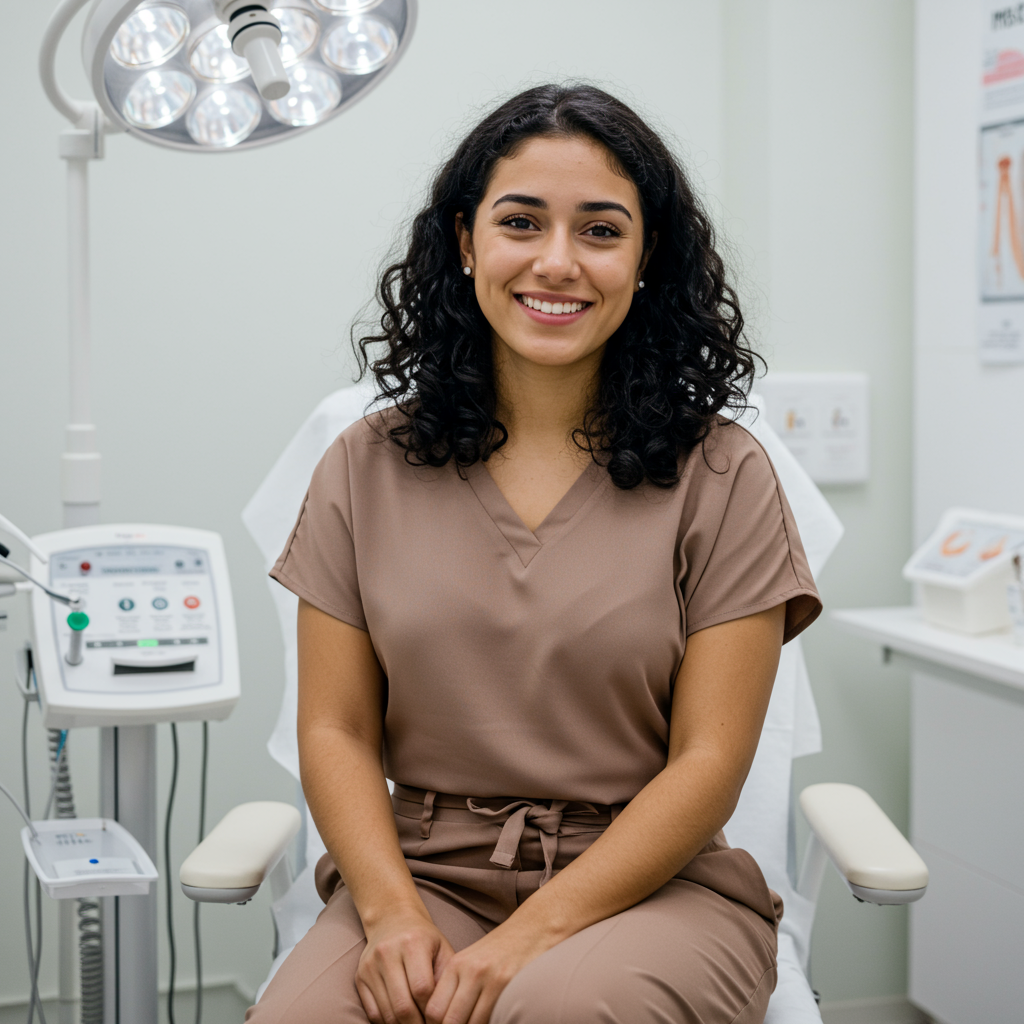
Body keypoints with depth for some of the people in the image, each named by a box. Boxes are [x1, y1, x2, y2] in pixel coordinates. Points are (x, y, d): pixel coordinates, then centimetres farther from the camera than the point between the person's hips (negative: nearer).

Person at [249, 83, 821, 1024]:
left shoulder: (720, 478, 0)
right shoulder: (367, 468, 7)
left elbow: (708, 763, -5)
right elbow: (337, 732, 4)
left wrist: (529, 939, -14)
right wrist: (394, 914, -13)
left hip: (654, 887, -1)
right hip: (422, 873, 2)